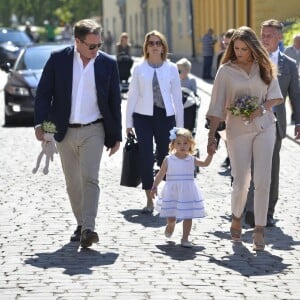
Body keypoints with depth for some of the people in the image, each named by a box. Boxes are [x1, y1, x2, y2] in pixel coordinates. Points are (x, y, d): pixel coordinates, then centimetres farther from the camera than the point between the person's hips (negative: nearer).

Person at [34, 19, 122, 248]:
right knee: (73, 183, 9)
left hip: (93, 131, -2)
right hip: (65, 132, 2)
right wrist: (40, 123, -9)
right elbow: (43, 93, 1)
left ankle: (88, 229, -21)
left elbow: (115, 101, 5)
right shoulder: (58, 59, -3)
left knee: (89, 178, -15)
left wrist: (116, 136, 5)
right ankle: (81, 224, 22)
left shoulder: (108, 63, -1)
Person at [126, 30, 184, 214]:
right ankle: (149, 200, 4)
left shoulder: (171, 68, 4)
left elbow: (177, 97, 6)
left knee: (165, 157, 2)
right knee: (146, 158, -4)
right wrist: (128, 123, 4)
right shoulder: (139, 69, 3)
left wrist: (180, 125, 5)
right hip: (143, 116, 0)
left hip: (165, 116, 0)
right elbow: (132, 95, 6)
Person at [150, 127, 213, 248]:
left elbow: (205, 163, 4)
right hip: (172, 193, -1)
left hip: (187, 193, 1)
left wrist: (210, 153, -10)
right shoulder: (168, 160, -3)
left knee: (188, 216, -1)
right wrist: (154, 187, -6)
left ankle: (185, 238, 10)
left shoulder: (191, 160, 2)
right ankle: (170, 225, 41)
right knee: (170, 217, 6)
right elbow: (161, 174, 0)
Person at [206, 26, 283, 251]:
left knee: (263, 180, -6)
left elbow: (276, 97, 9)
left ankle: (259, 230, -2)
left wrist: (263, 107, -12)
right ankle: (236, 218, 28)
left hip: (264, 126, 1)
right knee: (241, 181, 0)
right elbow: (217, 107, -2)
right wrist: (212, 136, -7)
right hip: (238, 129, -1)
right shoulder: (226, 71, -1)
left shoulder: (264, 67, 5)